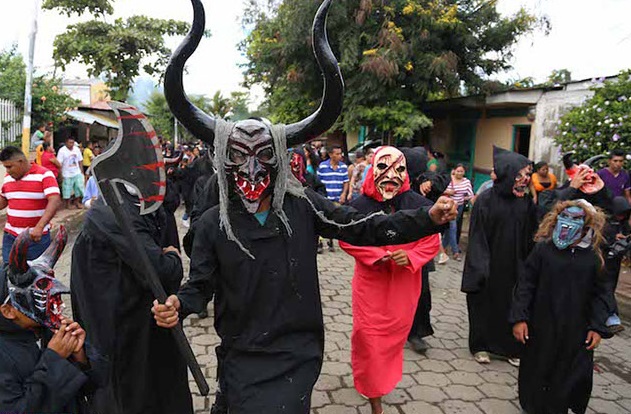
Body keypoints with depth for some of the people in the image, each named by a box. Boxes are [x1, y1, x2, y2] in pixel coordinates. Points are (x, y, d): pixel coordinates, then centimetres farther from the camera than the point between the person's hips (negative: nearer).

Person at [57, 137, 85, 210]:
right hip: (67, 174, -4)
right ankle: (68, 203, 16)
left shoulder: (77, 149, 5)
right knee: (67, 190, 2)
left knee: (79, 187, 3)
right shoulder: (62, 150, -9)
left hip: (77, 173, 4)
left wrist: (81, 171, 7)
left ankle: (77, 202, 17)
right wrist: (61, 175, -15)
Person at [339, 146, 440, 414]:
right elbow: (346, 239, -4)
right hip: (370, 283, -2)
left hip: (404, 284, 2)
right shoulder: (360, 205, -11)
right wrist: (377, 255, -16)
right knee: (369, 336, 2)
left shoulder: (418, 204, -8)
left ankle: (385, 375, 47)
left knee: (396, 334, 17)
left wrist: (410, 256, -19)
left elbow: (432, 241, -1)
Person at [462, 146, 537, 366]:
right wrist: (480, 267, -15)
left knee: (513, 306, 10)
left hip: (514, 266, 4)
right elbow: (477, 237, -12)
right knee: (484, 304, 9)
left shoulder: (526, 203, 1)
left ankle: (511, 348, 28)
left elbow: (530, 238, 5)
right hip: (490, 265, -3)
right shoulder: (486, 200, -12)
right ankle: (480, 346, 26)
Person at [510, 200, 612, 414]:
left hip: (576, 332, 1)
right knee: (537, 372, 14)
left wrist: (597, 327, 1)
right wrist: (519, 318, -9)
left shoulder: (594, 258, -2)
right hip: (541, 328, -1)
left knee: (574, 376, 7)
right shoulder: (543, 249, -8)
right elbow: (525, 285, -6)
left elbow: (599, 295, 6)